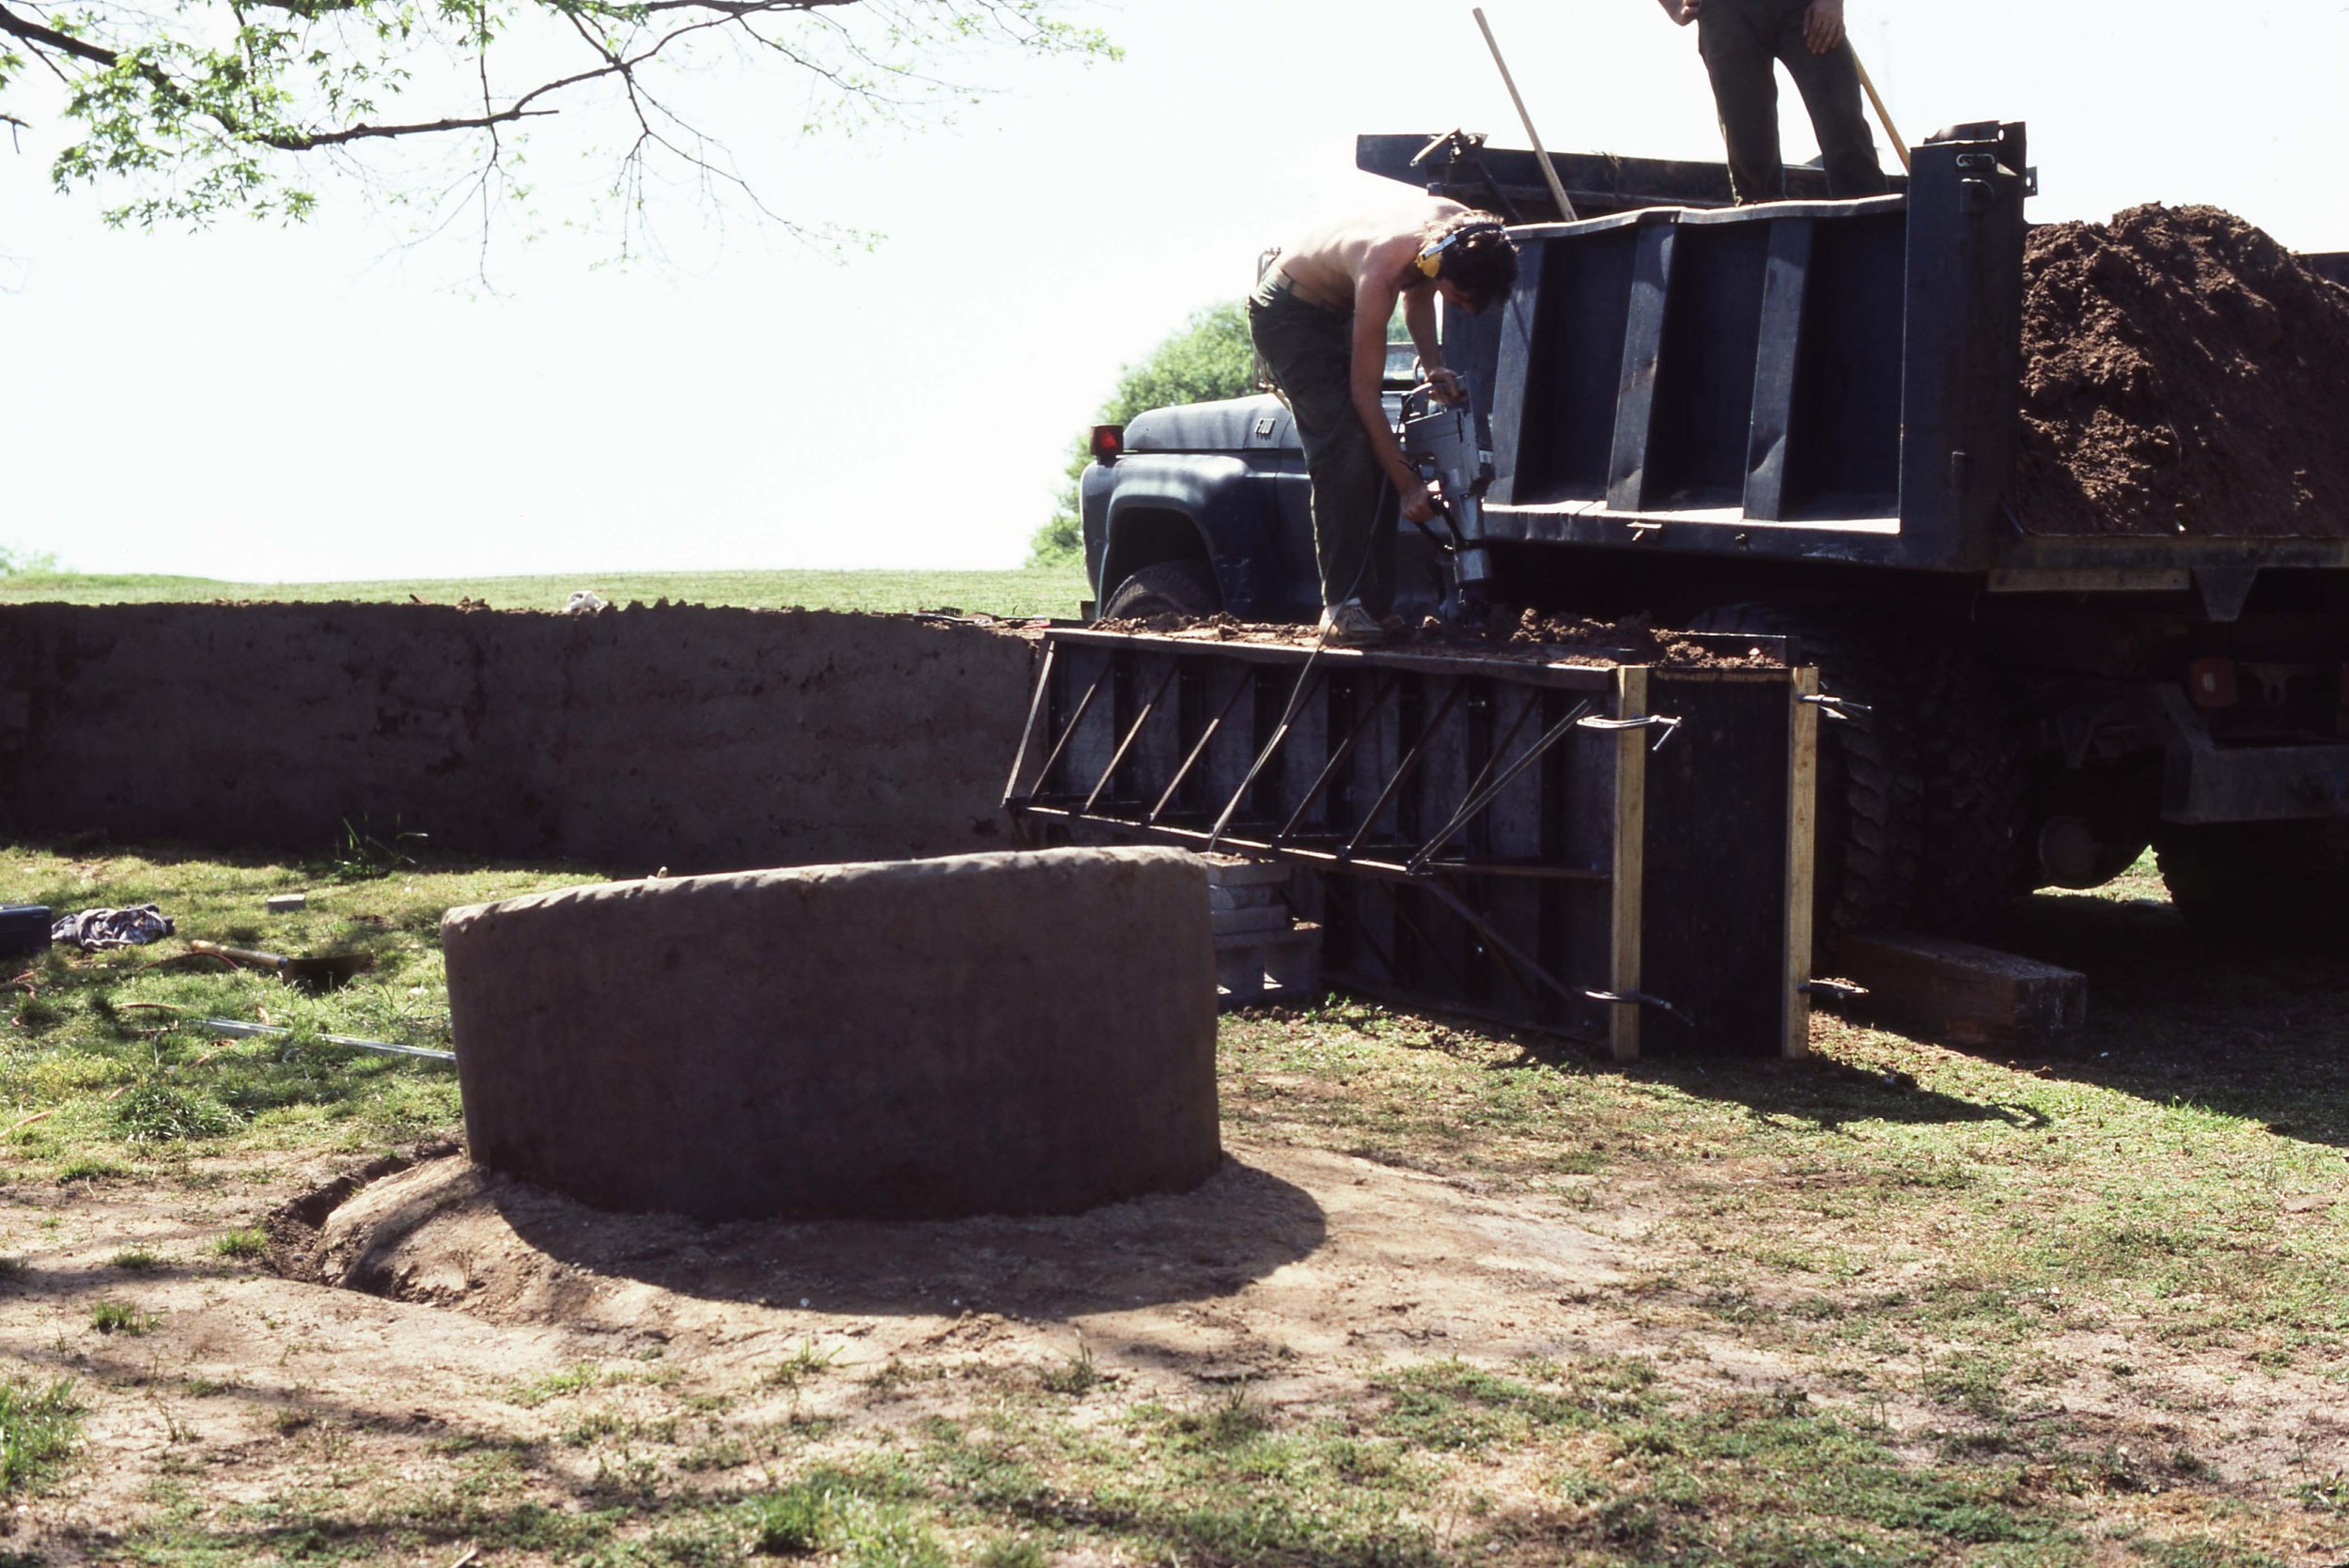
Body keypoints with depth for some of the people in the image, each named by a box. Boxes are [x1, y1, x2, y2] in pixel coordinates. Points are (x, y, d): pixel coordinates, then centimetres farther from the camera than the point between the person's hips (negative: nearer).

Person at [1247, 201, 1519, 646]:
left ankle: (1375, 601, 2)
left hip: (1334, 309, 8)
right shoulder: (1382, 271, -38)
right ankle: (1341, 606, -21)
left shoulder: (1462, 229, -17)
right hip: (1287, 312, -8)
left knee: (1376, 454, 1)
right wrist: (1409, 486, -28)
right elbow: (1364, 393, -30)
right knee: (1344, 450, -21)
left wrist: (1432, 364, -8)